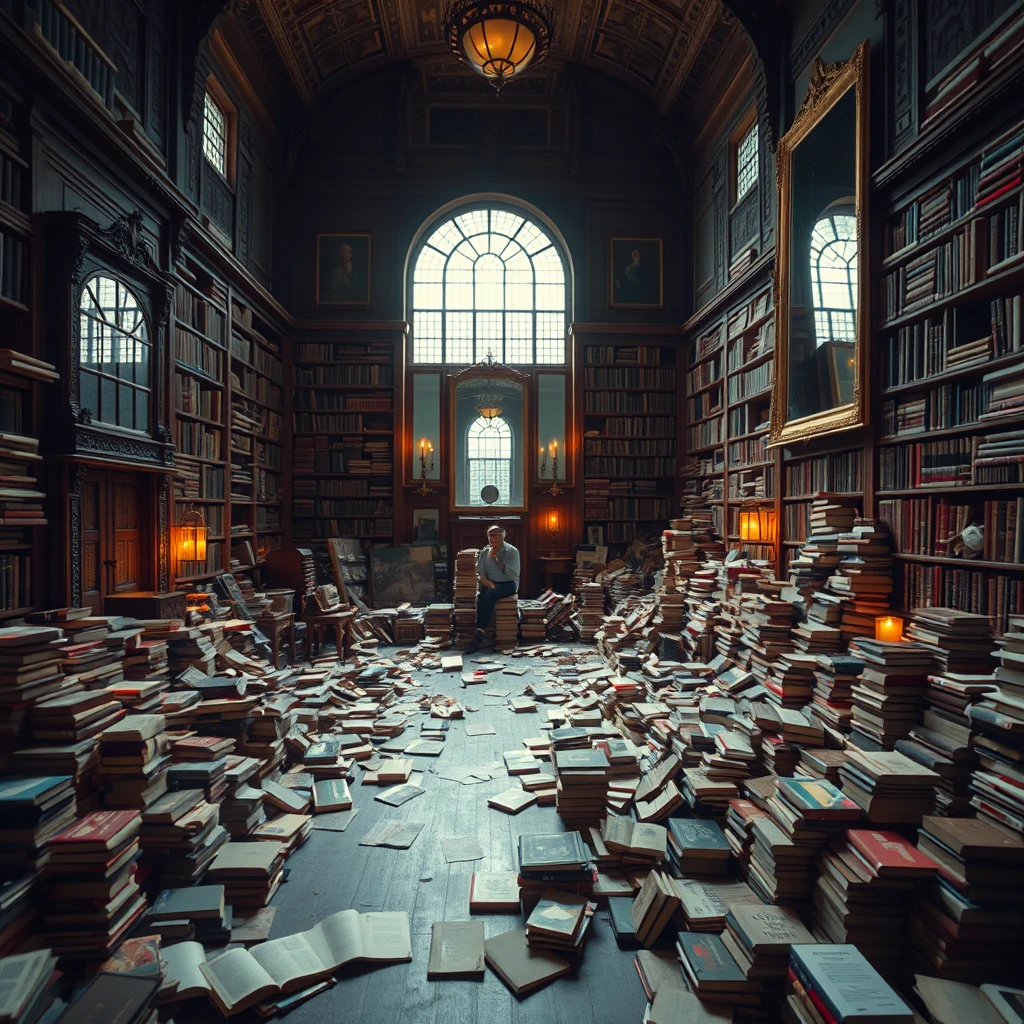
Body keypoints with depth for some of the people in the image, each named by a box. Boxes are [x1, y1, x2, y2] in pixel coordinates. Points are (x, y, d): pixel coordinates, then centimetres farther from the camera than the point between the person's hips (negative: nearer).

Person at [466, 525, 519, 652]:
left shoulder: (512, 551, -5)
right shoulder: (484, 552, 7)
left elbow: (514, 575, -14)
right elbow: (481, 576, 4)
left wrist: (498, 560, -17)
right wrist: (490, 585, -16)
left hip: (508, 584, -3)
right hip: (491, 584, 3)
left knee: (490, 594, -35)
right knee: (481, 596, -32)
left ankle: (479, 632, -37)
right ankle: (480, 634, -37)